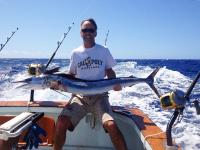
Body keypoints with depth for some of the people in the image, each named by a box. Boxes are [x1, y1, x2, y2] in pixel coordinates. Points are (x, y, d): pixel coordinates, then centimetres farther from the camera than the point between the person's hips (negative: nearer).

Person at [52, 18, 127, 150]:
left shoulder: (104, 51, 6)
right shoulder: (75, 53, 10)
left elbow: (110, 72, 11)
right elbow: (71, 75, 15)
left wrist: (115, 84, -9)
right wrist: (59, 83, -4)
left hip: (99, 96, -1)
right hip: (79, 96, 2)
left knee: (111, 125, -27)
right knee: (61, 121, -22)